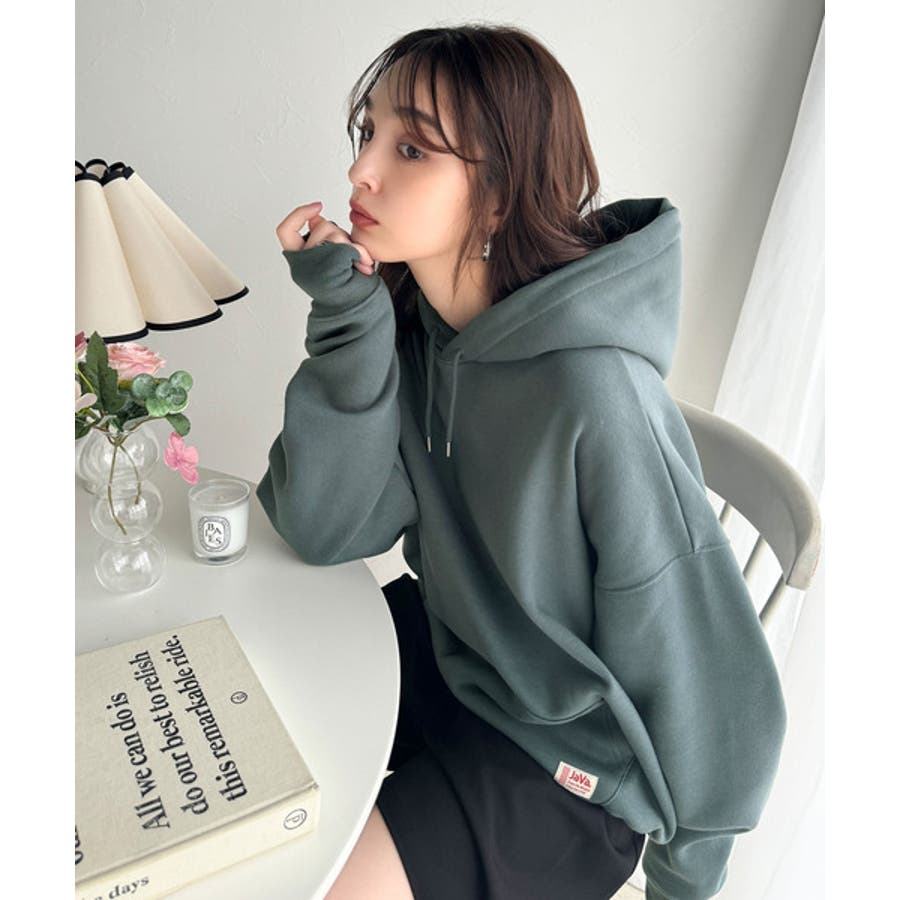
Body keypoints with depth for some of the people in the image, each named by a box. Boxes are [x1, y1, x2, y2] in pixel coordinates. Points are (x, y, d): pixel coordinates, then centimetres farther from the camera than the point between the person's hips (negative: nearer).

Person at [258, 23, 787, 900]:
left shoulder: (596, 397, -33)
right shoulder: (407, 319, -11)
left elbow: (694, 664, -21)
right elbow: (324, 530, -13)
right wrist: (345, 316, -25)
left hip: (567, 759, -6)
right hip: (445, 647, 6)